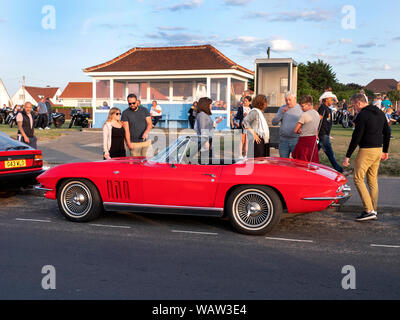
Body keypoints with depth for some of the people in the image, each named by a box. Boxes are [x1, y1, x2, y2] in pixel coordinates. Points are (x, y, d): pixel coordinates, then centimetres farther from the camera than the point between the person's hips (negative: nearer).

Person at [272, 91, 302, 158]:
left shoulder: (301, 109, 1)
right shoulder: (282, 108, 10)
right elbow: (274, 122, 3)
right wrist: (281, 112, -11)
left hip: (296, 140, -3)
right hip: (283, 140, 3)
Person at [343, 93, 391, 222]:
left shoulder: (362, 115, -14)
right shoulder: (380, 113, 13)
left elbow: (356, 137, -17)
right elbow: (387, 133, 18)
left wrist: (348, 156, -13)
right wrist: (385, 151, 25)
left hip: (366, 151, -9)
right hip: (378, 150, 9)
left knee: (358, 179, -3)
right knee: (373, 180, 14)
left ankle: (369, 210, -10)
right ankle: (374, 211, 16)